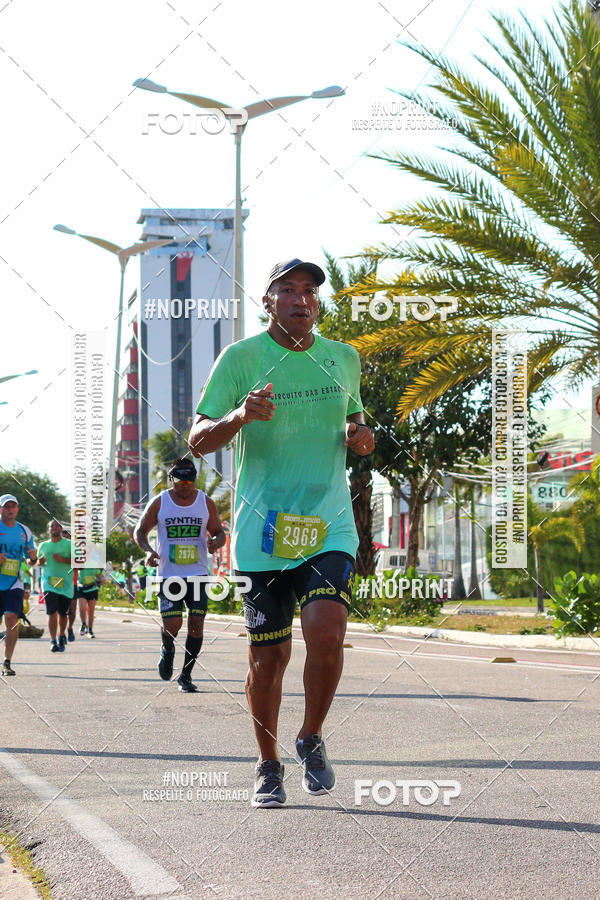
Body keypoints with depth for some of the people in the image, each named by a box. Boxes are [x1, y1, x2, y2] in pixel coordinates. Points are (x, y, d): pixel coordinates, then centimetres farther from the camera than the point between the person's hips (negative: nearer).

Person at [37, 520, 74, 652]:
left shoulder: (69, 544, 4)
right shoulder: (43, 545, 14)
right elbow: (38, 562, 25)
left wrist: (63, 559, -16)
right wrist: (40, 561, 0)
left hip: (65, 583, -1)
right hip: (49, 582, 1)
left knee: (63, 613, 9)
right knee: (52, 612, -13)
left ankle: (61, 636, 32)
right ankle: (53, 641, -15)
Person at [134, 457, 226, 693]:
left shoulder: (206, 503, 4)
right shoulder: (159, 503, -1)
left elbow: (219, 532, 12)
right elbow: (140, 531, 7)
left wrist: (215, 543, -12)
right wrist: (148, 550, -13)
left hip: (198, 574, 2)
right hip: (168, 575, -2)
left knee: (196, 625, -3)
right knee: (172, 625, -12)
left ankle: (185, 675, 12)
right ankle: (167, 650, 24)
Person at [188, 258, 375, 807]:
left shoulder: (344, 358, 10)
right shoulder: (240, 359, -1)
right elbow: (198, 441, -4)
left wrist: (358, 436, 3)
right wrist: (240, 416, -24)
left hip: (329, 525, 2)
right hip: (262, 530, -1)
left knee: (326, 632, -19)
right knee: (269, 654, 2)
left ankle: (312, 738, 7)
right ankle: (269, 766, 24)